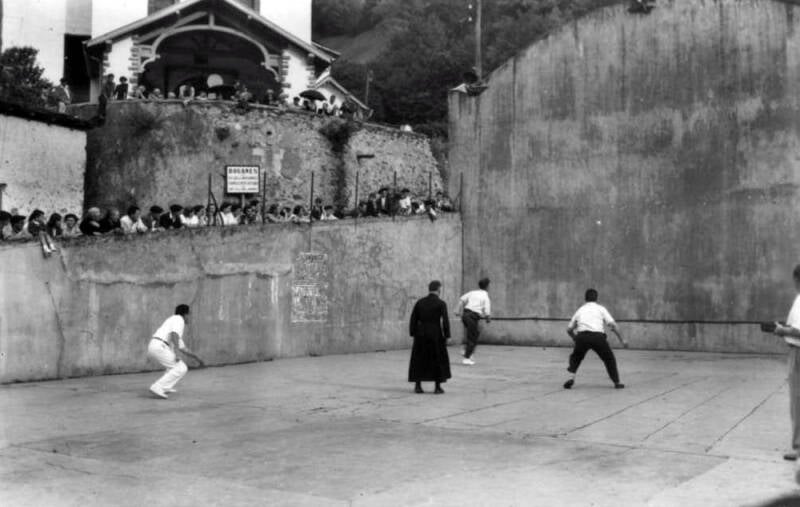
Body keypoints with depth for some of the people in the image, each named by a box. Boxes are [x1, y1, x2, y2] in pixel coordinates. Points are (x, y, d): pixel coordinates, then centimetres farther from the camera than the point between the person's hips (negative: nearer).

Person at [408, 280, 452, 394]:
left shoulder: (419, 302, 3)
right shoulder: (441, 304, -9)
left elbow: (413, 320, 3)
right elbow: (445, 321, -12)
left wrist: (413, 334, 10)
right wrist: (446, 336, -4)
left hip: (421, 335, 3)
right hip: (435, 335, -3)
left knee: (419, 361, 13)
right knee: (439, 360, 9)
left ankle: (417, 386, 11)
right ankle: (438, 387, 9)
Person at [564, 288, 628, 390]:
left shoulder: (580, 310, 23)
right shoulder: (601, 308, 17)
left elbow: (569, 329, 25)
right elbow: (612, 325, 6)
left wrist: (575, 338, 42)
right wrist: (622, 339, 10)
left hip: (582, 336, 2)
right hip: (598, 336, -1)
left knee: (575, 357, 24)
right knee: (609, 359, 20)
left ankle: (571, 378, 5)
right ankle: (617, 382, 18)